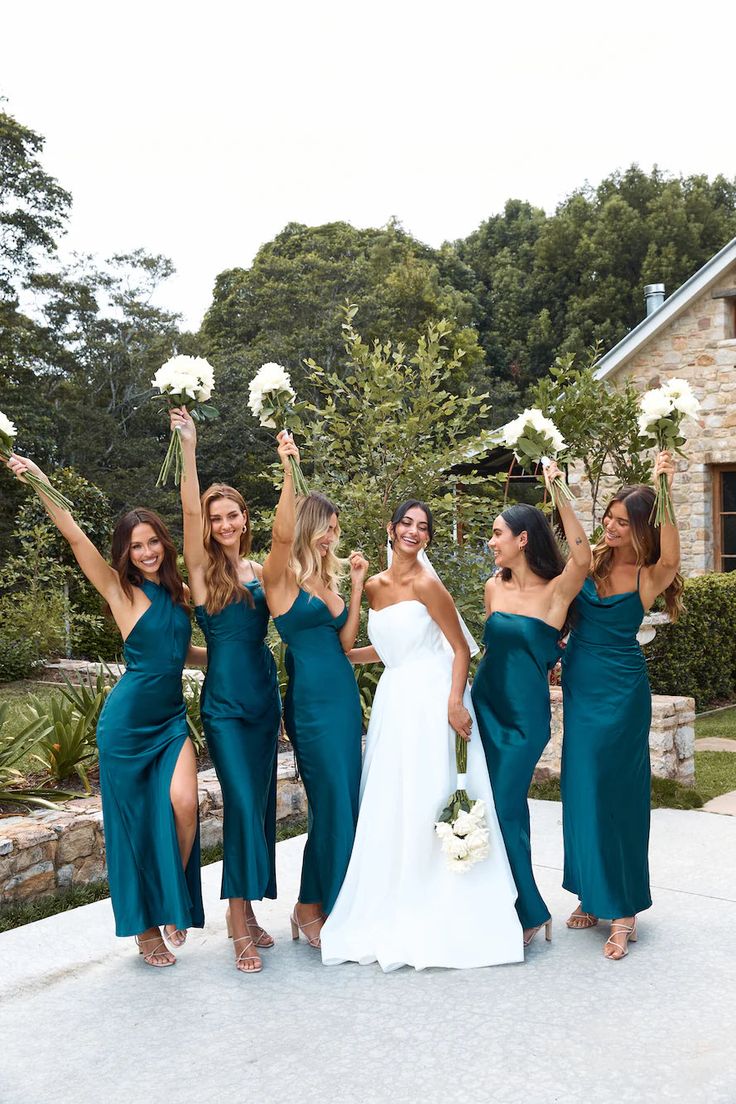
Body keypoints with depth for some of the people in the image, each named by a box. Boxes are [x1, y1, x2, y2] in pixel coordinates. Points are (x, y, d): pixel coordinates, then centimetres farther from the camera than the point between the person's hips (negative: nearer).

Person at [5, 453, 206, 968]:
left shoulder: (180, 594, 8)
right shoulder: (120, 590, -4)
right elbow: (75, 536, -14)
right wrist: (38, 480, -20)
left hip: (171, 716, 3)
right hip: (129, 718, -3)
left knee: (183, 802, -17)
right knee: (134, 819, 3)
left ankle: (175, 900, 8)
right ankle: (145, 924, 21)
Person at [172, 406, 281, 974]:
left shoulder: (262, 571, 10)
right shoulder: (203, 569, -3)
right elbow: (190, 511, -15)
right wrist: (188, 448, -20)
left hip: (265, 696, 5)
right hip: (225, 700, -4)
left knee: (260, 802, 9)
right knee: (242, 803, -10)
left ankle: (245, 908, 22)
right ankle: (240, 920, 1)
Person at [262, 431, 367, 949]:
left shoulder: (329, 577, 15)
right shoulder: (283, 576, -6)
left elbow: (346, 641, 9)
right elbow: (282, 533, -27)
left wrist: (358, 585, 5)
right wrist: (289, 470, -33)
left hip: (345, 694, 8)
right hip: (312, 698, -7)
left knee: (344, 803, 11)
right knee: (332, 803, -3)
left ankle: (327, 902, 25)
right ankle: (310, 907, 15)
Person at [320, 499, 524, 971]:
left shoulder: (426, 584, -9)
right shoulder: (375, 586, 10)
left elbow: (461, 649, -8)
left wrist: (455, 703, -18)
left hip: (428, 700, -7)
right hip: (392, 698, 7)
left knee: (424, 800, -3)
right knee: (386, 805, 9)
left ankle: (427, 915, 11)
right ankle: (390, 910, 23)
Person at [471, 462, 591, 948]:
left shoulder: (556, 590, -12)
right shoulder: (494, 586, 4)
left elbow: (582, 557, -33)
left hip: (525, 713, -6)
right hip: (486, 704, 6)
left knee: (507, 809, -3)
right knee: (485, 807, 11)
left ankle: (529, 912, 15)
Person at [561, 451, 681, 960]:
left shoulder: (648, 576, -13)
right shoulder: (591, 559, 1)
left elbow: (670, 559, -33)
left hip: (620, 690, -5)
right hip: (581, 686, 5)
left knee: (614, 792, -2)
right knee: (582, 788, 11)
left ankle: (623, 909, 10)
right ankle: (593, 894, 26)